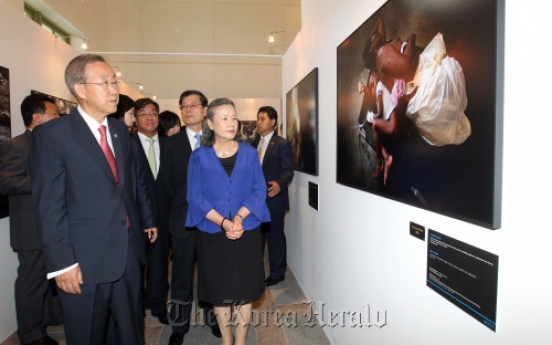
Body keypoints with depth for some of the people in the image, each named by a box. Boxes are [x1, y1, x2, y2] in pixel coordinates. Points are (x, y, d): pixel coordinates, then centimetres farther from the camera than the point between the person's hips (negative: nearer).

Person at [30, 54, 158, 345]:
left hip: (129, 253, 5)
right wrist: (62, 262, -15)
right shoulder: (52, 135, -10)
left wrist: (147, 219, 18)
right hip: (85, 261, -5)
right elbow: (49, 206, -13)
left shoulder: (121, 131, 9)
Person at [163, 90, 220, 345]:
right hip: (183, 217, 0)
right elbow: (169, 181, 2)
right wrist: (182, 205, -2)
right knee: (182, 275, 11)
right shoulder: (173, 142, 2)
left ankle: (212, 318, 32)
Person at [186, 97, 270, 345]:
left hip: (247, 232, 1)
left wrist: (239, 217, -18)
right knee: (219, 290, 11)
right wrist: (223, 222, -19)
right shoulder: (199, 157, -3)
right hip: (212, 233, 0)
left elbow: (259, 190, -2)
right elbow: (195, 197, -6)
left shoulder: (249, 153, 1)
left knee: (245, 288, 9)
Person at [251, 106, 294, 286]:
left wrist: (279, 184, -33)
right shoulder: (254, 143, 13)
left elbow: (288, 170, -15)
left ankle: (277, 273, 22)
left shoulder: (282, 144, -8)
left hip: (274, 198, -6)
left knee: (275, 235, 5)